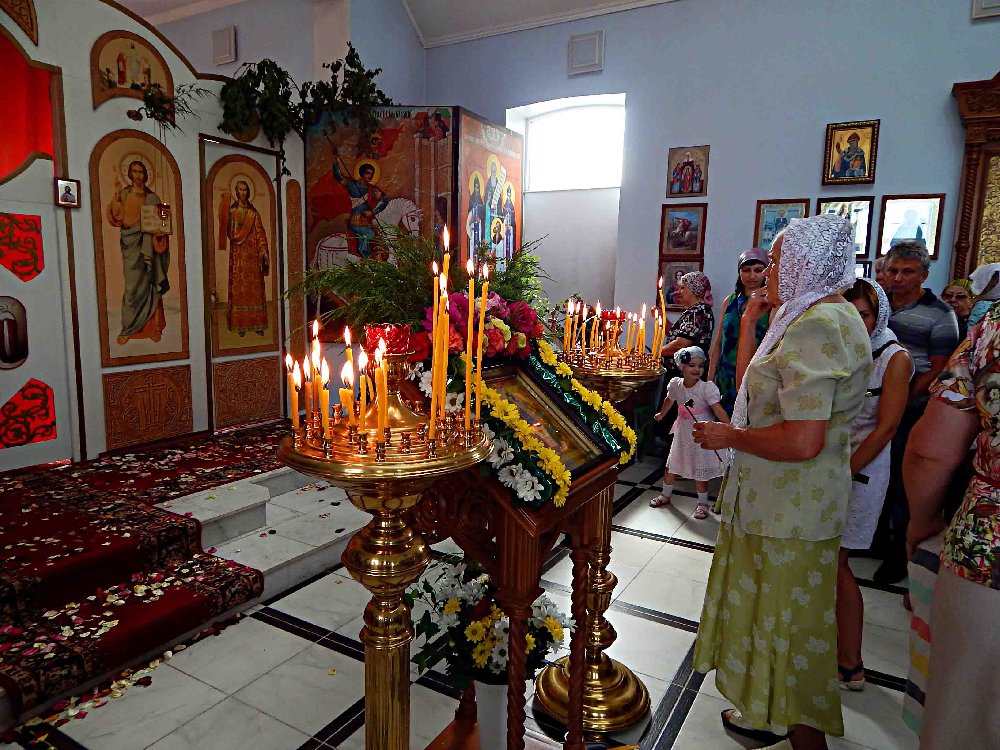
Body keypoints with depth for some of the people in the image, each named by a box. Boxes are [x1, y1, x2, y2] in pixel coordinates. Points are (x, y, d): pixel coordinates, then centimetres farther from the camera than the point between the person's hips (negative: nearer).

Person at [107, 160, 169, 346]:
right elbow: (117, 220, -1)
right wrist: (116, 199, -13)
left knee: (150, 286, 0)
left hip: (148, 245, 0)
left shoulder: (153, 198, 6)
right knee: (133, 287, -2)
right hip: (131, 245, 0)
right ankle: (129, 329, 7)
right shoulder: (122, 195, 7)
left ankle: (152, 327, 8)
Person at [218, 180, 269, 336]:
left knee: (255, 287, 1)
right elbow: (228, 229, -8)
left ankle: (257, 324, 6)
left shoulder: (253, 212, 12)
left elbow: (260, 232, 8)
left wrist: (263, 250, -5)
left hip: (252, 253, 2)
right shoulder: (231, 210, 6)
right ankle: (240, 325, 0)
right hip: (237, 253, -2)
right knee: (238, 286, -3)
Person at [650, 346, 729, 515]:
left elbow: (718, 409, -26)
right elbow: (669, 401, 16)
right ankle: (665, 495, 36)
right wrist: (661, 414, 32)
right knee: (670, 466, 15)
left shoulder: (706, 388, -19)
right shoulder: (675, 384, -5)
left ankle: (703, 503, 22)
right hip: (682, 433, 5)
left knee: (700, 471, 3)